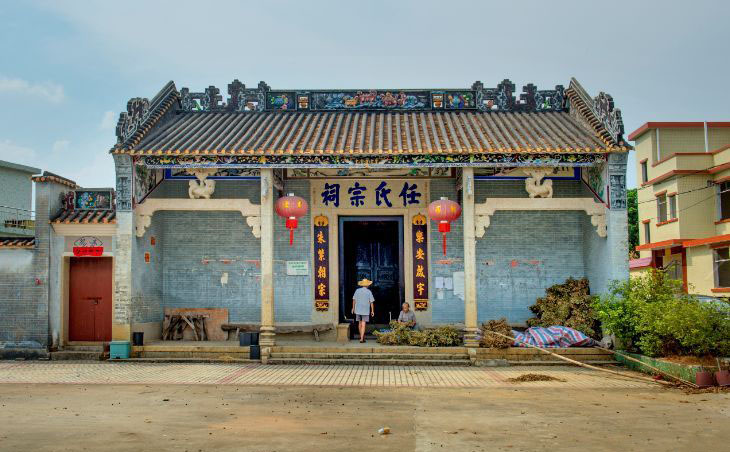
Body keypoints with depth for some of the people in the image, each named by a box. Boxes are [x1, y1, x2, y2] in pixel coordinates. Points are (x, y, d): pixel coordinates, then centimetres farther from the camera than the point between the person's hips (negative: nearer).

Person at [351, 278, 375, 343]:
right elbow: (371, 302, -8)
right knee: (363, 325, -3)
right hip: (366, 310, -3)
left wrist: (353, 308, 18)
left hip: (358, 310, 3)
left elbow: (354, 300, 6)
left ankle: (361, 336, 32)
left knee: (360, 323, 18)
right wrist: (372, 311, 0)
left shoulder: (357, 290, 0)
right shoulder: (369, 292, -8)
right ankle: (361, 338, -11)